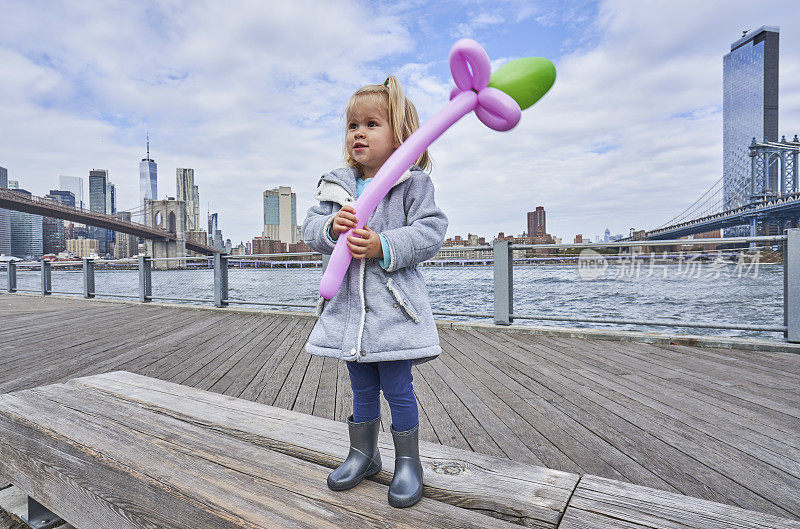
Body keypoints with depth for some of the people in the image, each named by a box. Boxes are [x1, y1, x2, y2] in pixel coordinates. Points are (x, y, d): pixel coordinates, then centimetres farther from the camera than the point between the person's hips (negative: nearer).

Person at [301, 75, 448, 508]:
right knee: (362, 389, 19)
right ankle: (363, 454, 41)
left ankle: (408, 462, 29)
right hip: (349, 303, 5)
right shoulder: (336, 185, 9)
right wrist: (331, 226, -16)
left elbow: (430, 232, -13)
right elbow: (310, 228, 6)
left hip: (393, 305, -4)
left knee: (397, 388, 5)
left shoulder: (413, 183, -4)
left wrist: (384, 247, -25)